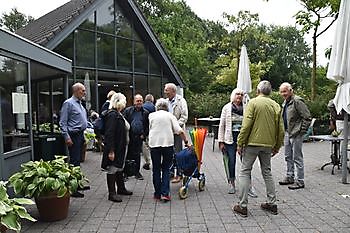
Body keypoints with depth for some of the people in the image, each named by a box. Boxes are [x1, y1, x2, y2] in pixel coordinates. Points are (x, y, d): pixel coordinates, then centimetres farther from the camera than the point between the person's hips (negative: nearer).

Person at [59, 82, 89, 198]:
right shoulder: (68, 103, -9)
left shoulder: (80, 104, 17)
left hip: (80, 135, 9)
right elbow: (62, 122, -14)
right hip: (74, 136, -9)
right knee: (74, 161, -8)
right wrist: (67, 137, -20)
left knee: (77, 161, 15)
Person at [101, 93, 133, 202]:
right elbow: (109, 134, -24)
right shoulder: (112, 115, -18)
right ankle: (112, 193, 9)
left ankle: (121, 188, 34)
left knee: (120, 168, 20)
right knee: (112, 169, 0)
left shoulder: (119, 114, 12)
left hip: (121, 147, 10)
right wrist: (111, 151, -26)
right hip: (115, 148, -10)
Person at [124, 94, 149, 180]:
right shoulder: (128, 110, 3)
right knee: (128, 155, 4)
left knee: (137, 155, 7)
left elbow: (147, 126, 8)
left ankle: (137, 172, 18)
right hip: (129, 137, -1)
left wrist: (144, 135, -3)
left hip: (139, 137, 1)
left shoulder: (145, 112, 7)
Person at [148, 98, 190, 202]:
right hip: (168, 144, 0)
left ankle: (157, 194, 16)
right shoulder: (170, 116, 6)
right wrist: (186, 142, 5)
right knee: (166, 169, 9)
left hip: (154, 144, 0)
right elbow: (180, 131, -1)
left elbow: (150, 129, 8)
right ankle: (165, 193, 0)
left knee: (156, 170, 11)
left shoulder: (151, 115, 7)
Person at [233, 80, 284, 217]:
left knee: (245, 172, 3)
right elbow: (280, 129, 8)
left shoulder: (253, 102, -6)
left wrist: (240, 143, -8)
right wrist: (277, 146, 18)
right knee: (267, 172, 18)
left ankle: (242, 206, 3)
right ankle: (272, 203, 23)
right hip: (268, 144, 5)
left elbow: (246, 125, -14)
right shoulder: (276, 106, 8)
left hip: (252, 142, -5)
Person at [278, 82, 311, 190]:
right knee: (288, 157, 17)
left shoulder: (297, 101, -16)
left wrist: (301, 131, -16)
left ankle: (300, 181, 7)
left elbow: (307, 117, -17)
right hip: (287, 133, 9)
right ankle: (290, 177, 29)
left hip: (296, 134, -9)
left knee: (297, 158, -2)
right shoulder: (285, 102, 13)